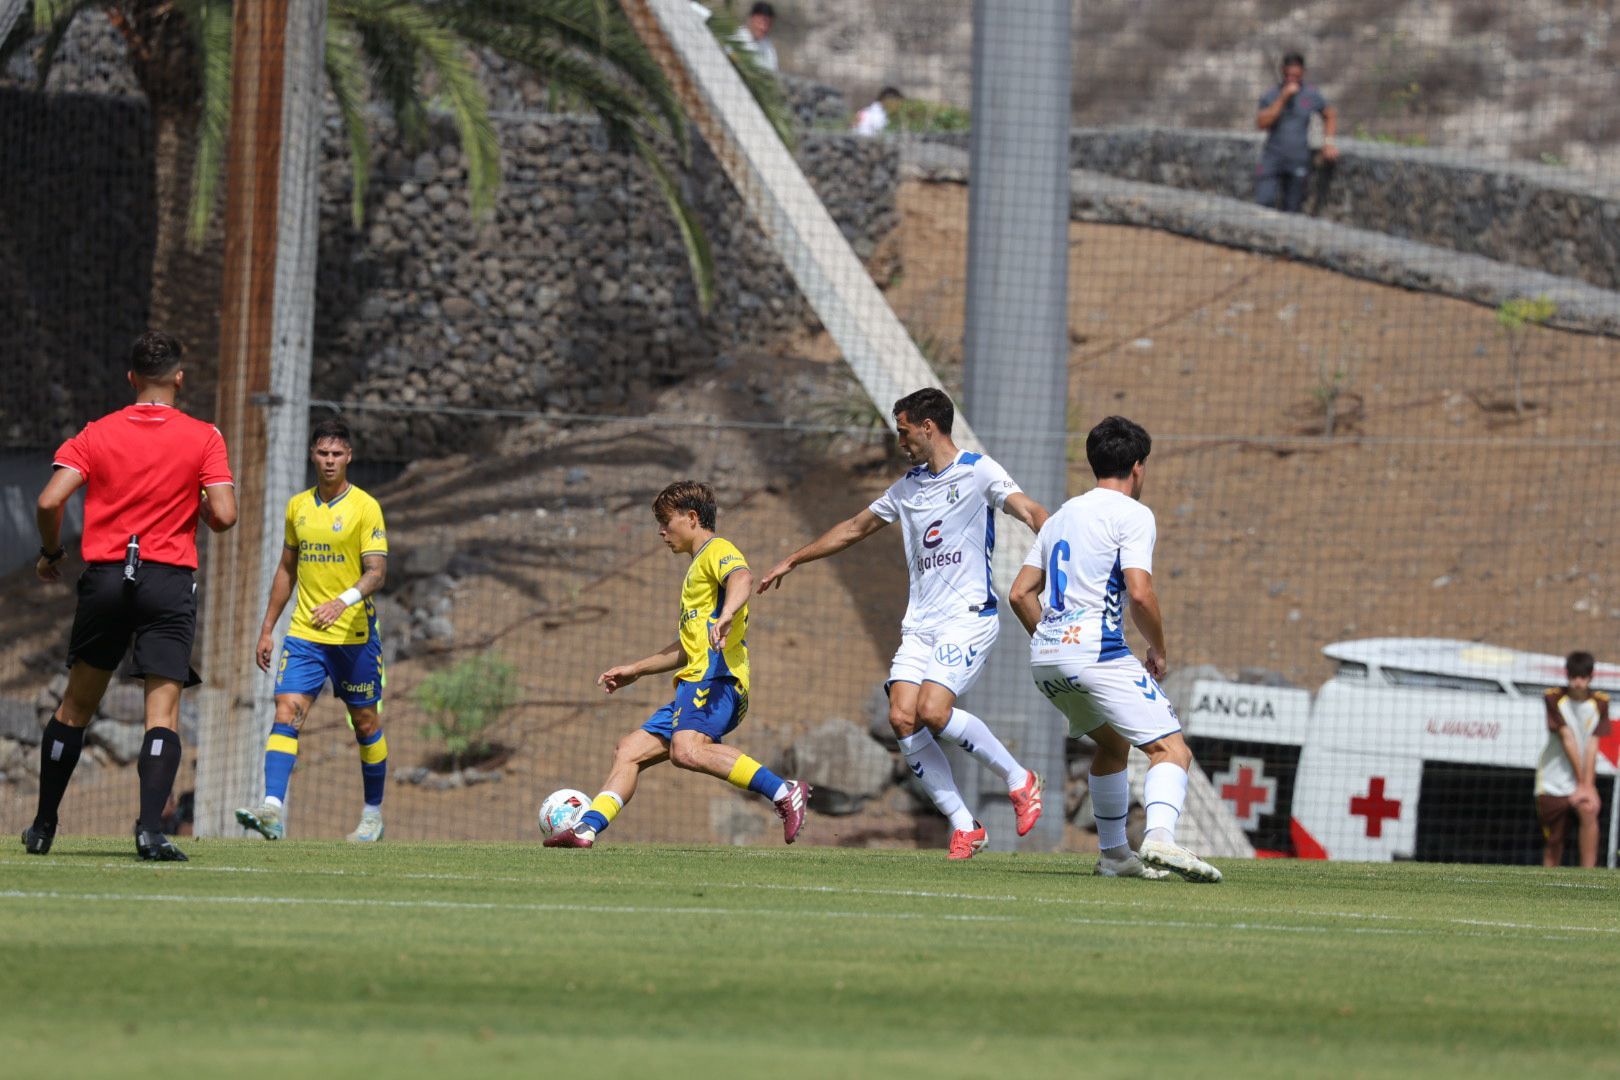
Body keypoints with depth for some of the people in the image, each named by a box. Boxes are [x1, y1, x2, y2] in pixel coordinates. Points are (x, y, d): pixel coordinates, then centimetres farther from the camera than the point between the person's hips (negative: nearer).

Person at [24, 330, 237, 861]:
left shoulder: (97, 434, 3)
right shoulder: (203, 438, -1)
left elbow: (49, 502, -7)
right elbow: (223, 515, -10)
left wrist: (50, 553, 11)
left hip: (104, 578, 2)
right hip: (170, 581, -2)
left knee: (77, 704, 14)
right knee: (163, 710, -5)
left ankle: (43, 825, 20)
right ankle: (150, 829, -21)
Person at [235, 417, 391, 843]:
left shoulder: (365, 507, -6)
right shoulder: (298, 506, 9)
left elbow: (377, 572, -14)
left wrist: (344, 601, -33)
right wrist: (267, 628, 16)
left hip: (355, 634, -3)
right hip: (304, 634, 3)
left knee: (366, 723, 8)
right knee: (287, 713, -14)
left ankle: (373, 814, 25)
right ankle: (273, 811, -25)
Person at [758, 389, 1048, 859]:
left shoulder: (977, 472, -3)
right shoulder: (907, 487, 18)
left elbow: (1029, 511, -16)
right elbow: (855, 528, 30)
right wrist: (791, 561, 36)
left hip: (968, 616, -7)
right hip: (920, 623, 7)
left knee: (933, 711, -23)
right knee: (902, 718, -11)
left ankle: (1019, 779, -2)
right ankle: (964, 827, -6)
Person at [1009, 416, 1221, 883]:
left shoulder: (1062, 516, 21)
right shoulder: (1131, 515, -2)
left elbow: (1021, 593, 20)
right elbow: (1139, 594, -14)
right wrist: (1159, 651, 0)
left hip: (1046, 656, 8)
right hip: (1097, 650, -8)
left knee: (1113, 743, 29)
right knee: (1172, 749, -11)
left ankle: (1114, 854, 28)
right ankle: (1159, 838, -36)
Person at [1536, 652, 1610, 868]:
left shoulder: (1600, 703, -3)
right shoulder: (1555, 698, -7)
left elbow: (1592, 746, -9)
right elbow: (1568, 741, -11)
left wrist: (1588, 785, -18)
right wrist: (1582, 782, -14)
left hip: (1584, 778, 0)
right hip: (1553, 781, 0)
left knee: (1589, 813, -28)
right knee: (1553, 841, 1)